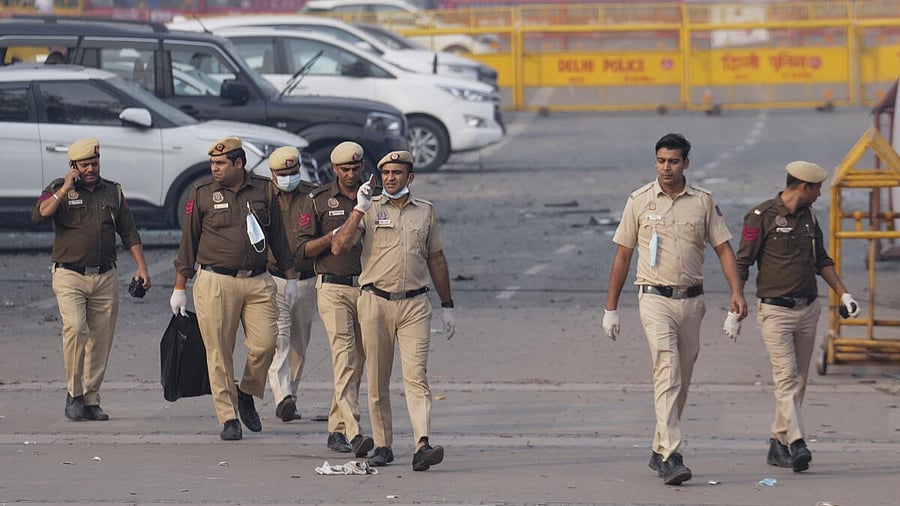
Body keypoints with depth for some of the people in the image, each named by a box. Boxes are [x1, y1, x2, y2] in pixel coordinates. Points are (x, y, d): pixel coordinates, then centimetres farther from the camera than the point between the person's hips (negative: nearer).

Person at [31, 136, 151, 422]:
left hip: (105, 278, 4)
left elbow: (129, 232, 15)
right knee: (75, 329, -22)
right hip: (69, 276, -4)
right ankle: (73, 393, -10)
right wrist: (65, 190, -16)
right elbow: (39, 215, -15)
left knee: (100, 341, 2)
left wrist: (141, 267, 6)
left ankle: (91, 400, 10)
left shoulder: (113, 192, 13)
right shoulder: (59, 189, 3)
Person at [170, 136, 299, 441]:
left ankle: (247, 395, 18)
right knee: (219, 352, -4)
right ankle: (228, 418, 4)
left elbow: (278, 237, 16)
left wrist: (291, 278, 15)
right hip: (215, 282, -2)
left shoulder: (263, 192, 8)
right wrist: (179, 288, 3)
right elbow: (188, 242, 5)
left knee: (265, 344, -8)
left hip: (258, 282, 2)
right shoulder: (202, 194, 3)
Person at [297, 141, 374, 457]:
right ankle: (354, 433, -26)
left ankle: (336, 429, 19)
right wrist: (334, 236, -15)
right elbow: (304, 248, 1)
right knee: (344, 356, -16)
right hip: (333, 289, -4)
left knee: (358, 361, 7)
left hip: (367, 288, 4)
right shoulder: (319, 201, 3)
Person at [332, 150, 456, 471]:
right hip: (375, 302, 0)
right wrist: (360, 210, -14)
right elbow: (339, 248, -7)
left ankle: (423, 447, -23)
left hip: (414, 305, 0)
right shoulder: (370, 210, 5)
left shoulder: (425, 211, 12)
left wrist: (447, 305, 17)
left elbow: (436, 260, 18)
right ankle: (383, 445, 14)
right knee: (377, 380, 4)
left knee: (416, 375, -12)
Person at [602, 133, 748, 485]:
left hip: (691, 300, 3)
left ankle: (659, 451, 24)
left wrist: (736, 292, -6)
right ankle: (671, 457, -25)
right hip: (655, 298, -3)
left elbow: (723, 248, 8)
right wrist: (611, 308, 6)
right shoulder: (640, 201, 1)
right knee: (668, 374, -17)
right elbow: (622, 255, 6)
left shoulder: (703, 201, 6)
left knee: (681, 380, 10)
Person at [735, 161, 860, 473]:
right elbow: (742, 263, -7)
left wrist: (843, 294, 15)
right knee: (786, 376, -15)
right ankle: (796, 443, -25)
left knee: (799, 380, 6)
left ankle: (778, 443, 14)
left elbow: (822, 260, 23)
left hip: (808, 309, 7)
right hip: (775, 310, -7)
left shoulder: (808, 217, 12)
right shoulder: (762, 216, -8)